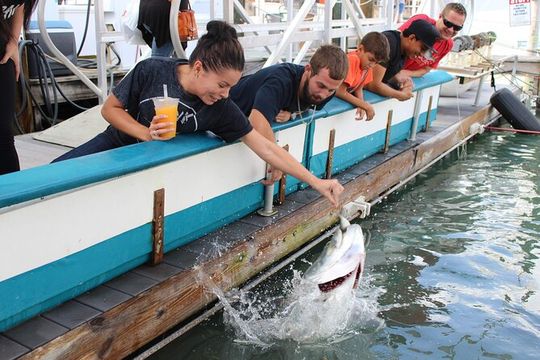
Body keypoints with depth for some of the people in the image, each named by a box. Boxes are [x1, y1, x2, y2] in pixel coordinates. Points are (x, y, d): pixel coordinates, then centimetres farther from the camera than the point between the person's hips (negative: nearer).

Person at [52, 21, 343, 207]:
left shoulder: (222, 110, -22)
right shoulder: (151, 71, -25)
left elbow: (266, 148, -21)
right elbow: (110, 108, -12)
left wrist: (316, 182, -22)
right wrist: (147, 134, -29)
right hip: (120, 142, 0)